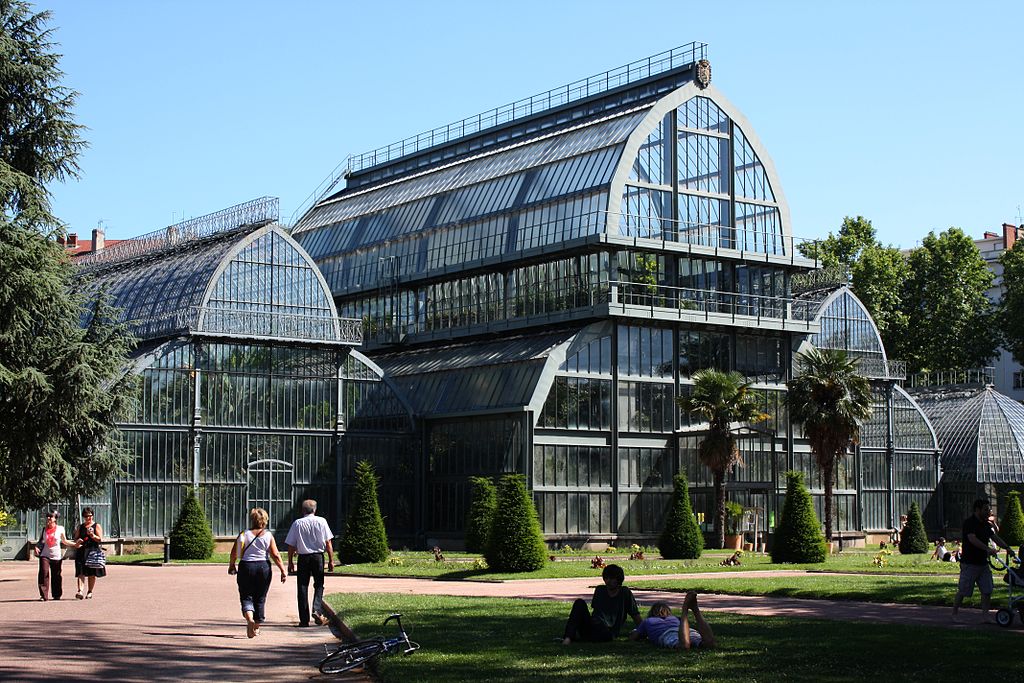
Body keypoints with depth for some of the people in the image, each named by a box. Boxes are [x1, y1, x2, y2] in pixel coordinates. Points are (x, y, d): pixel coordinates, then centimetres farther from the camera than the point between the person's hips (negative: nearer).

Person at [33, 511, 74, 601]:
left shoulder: (60, 529, 2)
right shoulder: (44, 529, 5)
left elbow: (64, 541, 13)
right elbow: (41, 541, 13)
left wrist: (75, 544, 5)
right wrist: (36, 546, -6)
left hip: (56, 556, 0)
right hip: (45, 555, 0)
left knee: (56, 576, 7)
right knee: (44, 574, -15)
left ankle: (56, 595, 23)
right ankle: (44, 595, -13)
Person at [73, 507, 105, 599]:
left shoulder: (97, 526, 7)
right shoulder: (80, 527, 17)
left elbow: (100, 539, -1)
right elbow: (75, 538, 19)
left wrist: (92, 535, -19)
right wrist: (77, 541, -5)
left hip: (93, 551, -2)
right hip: (82, 551, 2)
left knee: (92, 574, 1)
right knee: (81, 572, -13)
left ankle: (90, 592, 10)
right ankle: (80, 591, -24)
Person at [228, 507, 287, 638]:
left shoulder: (244, 534, -1)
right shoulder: (268, 535, -2)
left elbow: (234, 553, 1)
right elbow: (275, 555, -6)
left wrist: (231, 565, 18)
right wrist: (283, 571, -2)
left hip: (246, 567, -1)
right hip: (264, 567, 1)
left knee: (246, 596, 3)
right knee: (260, 598, 13)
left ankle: (249, 619, -24)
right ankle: (256, 627, 19)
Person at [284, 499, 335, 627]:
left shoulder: (297, 523, 2)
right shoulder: (321, 521, 0)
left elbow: (291, 545, 2)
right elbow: (328, 543, -2)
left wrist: (290, 562, 9)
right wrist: (331, 560, 3)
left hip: (303, 557, 0)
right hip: (318, 556, 0)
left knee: (302, 587, 6)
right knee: (319, 585, 12)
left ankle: (304, 619, 4)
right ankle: (317, 611, -10)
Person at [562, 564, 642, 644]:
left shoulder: (625, 593, 2)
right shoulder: (599, 590, 15)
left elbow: (636, 616, 3)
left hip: (607, 632, -5)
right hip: (592, 627, 5)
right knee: (580, 602, -18)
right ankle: (568, 636, -32)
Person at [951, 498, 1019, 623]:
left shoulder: (986, 524, 13)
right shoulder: (969, 523, -13)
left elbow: (995, 537, 13)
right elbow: (972, 539, -26)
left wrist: (1008, 548, -1)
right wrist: (988, 549, -35)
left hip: (983, 563, 7)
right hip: (969, 563, -7)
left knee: (987, 590, 0)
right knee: (962, 590, 0)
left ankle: (985, 616, 4)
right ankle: (955, 613, 13)